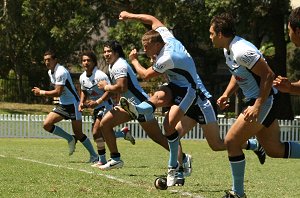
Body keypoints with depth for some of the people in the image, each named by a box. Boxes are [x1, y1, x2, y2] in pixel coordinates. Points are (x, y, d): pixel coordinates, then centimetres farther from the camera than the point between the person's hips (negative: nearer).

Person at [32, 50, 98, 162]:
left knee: (78, 134, -8)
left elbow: (58, 92, -23)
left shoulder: (61, 72, -20)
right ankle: (70, 139, 7)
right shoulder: (50, 72, 10)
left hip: (72, 104, -9)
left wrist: (41, 93, -15)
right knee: (47, 125, -7)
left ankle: (94, 156, 4)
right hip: (62, 105, 9)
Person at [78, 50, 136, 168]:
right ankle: (124, 133, 25)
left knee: (97, 132, -19)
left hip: (106, 105, -9)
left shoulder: (100, 75, -18)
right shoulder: (82, 77, 6)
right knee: (96, 134, 8)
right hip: (96, 108, 9)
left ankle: (102, 160, -9)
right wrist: (81, 103, 6)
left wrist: (97, 102, -28)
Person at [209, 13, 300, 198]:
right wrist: (227, 94, 9)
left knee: (231, 141, -8)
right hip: (255, 100, 10)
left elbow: (268, 75, -25)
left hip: (264, 100, -10)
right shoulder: (228, 50, 7)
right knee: (274, 149, 11)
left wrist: (257, 106, -25)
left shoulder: (241, 51, -24)